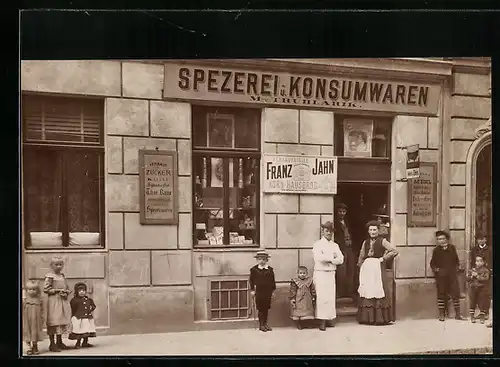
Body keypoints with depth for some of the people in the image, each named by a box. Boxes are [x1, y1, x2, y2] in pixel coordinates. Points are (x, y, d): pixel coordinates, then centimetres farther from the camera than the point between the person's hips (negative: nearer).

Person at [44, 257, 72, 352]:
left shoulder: (62, 276, 14)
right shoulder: (50, 276, -6)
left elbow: (67, 288, 18)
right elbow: (45, 289, -12)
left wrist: (66, 293, -3)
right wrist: (58, 290, -15)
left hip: (63, 301, 7)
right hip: (54, 301, -7)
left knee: (62, 321, 10)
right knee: (54, 321, -6)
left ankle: (59, 342, 21)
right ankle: (52, 344, -1)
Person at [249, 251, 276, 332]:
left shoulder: (270, 269, 5)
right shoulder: (254, 269, 0)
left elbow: (273, 281, 9)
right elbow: (252, 280, 3)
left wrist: (273, 291, 7)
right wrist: (252, 290, -1)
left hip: (268, 292, 3)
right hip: (259, 291, -3)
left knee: (266, 308, 8)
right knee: (260, 308, -1)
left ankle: (265, 324, 18)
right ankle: (261, 325, 6)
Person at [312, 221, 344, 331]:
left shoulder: (335, 245, 14)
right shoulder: (318, 244, -2)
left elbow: (340, 259, 2)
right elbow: (319, 257, -19)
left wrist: (328, 259, -13)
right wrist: (332, 257, -11)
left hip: (331, 273, 5)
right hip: (320, 273, -5)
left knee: (331, 297, 5)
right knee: (322, 297, -8)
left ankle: (330, 319, 13)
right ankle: (322, 321, -4)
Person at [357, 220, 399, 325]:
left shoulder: (382, 241, 0)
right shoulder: (365, 242, 16)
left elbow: (394, 251, -7)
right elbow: (361, 256, 23)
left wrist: (383, 258, -8)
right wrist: (361, 265, 10)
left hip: (378, 268, -5)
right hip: (367, 269, 5)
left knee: (378, 292, -6)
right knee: (366, 293, 3)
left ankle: (380, 318, -1)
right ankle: (368, 318, 8)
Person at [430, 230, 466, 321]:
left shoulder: (452, 248, 8)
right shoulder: (436, 250, 2)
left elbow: (456, 260, 17)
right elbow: (432, 263, 7)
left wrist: (457, 267, 4)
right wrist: (435, 269, -8)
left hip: (452, 274, 2)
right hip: (441, 275, -2)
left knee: (456, 293, 0)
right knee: (441, 294, 1)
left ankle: (457, 314, 9)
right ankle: (441, 315, 9)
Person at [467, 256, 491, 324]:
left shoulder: (485, 270, -3)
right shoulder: (472, 270, 8)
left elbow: (485, 278, -16)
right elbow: (467, 278, 6)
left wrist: (477, 276, -19)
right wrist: (472, 276, -12)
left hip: (482, 289, -3)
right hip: (473, 288, 3)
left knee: (482, 303, 1)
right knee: (472, 303, 6)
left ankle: (482, 317, 11)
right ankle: (472, 316, 16)